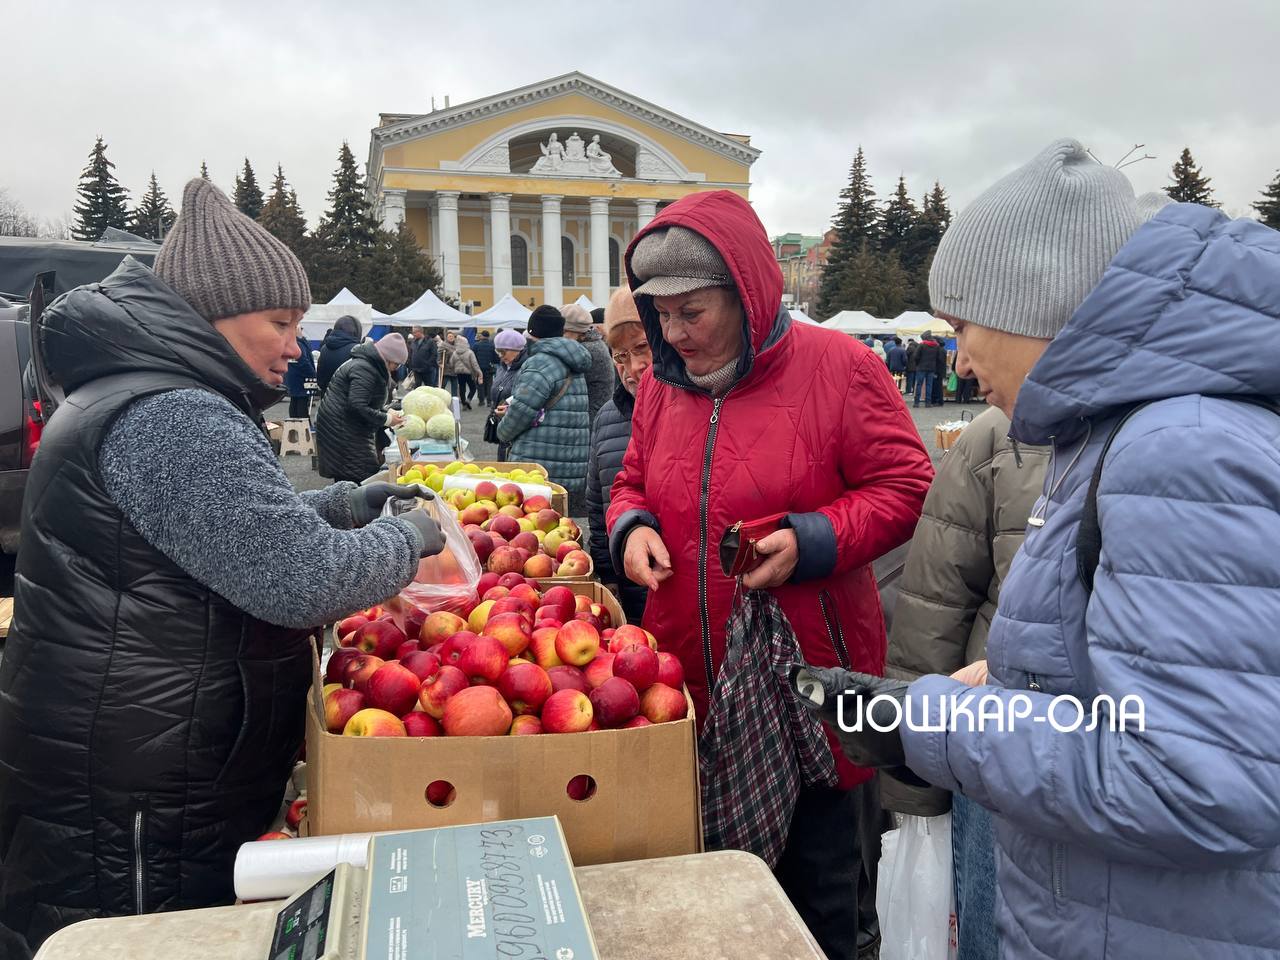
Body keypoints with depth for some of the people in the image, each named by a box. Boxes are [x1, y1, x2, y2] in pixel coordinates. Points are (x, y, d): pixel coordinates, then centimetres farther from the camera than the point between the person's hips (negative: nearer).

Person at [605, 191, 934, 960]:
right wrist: (633, 527, -6)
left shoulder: (839, 367, -10)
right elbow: (633, 484, 17)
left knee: (816, 877, 14)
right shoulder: (664, 384, 5)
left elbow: (904, 487, -7)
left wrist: (810, 542, -21)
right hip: (690, 678, 5)